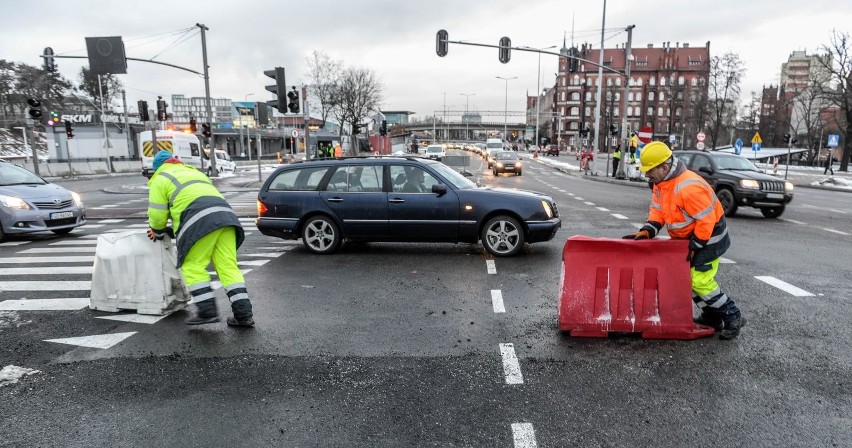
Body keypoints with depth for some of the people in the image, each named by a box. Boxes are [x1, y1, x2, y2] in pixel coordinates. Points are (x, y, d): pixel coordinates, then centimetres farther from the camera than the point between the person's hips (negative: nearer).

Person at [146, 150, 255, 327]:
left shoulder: (160, 179, 17)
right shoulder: (194, 171, 38)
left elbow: (157, 214, 9)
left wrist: (157, 233, 30)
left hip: (200, 221, -6)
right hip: (225, 214, 6)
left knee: (192, 267, 4)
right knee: (228, 267, 4)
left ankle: (208, 311, -2)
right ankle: (244, 314, -1)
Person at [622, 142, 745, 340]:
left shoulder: (688, 187, -32)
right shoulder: (661, 183, -2)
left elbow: (706, 220, -29)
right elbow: (657, 210, 1)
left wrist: (694, 246, -22)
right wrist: (647, 231, -14)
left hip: (709, 237, -10)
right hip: (689, 237, 10)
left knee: (700, 281, -10)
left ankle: (733, 318, 9)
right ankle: (711, 317, 24)